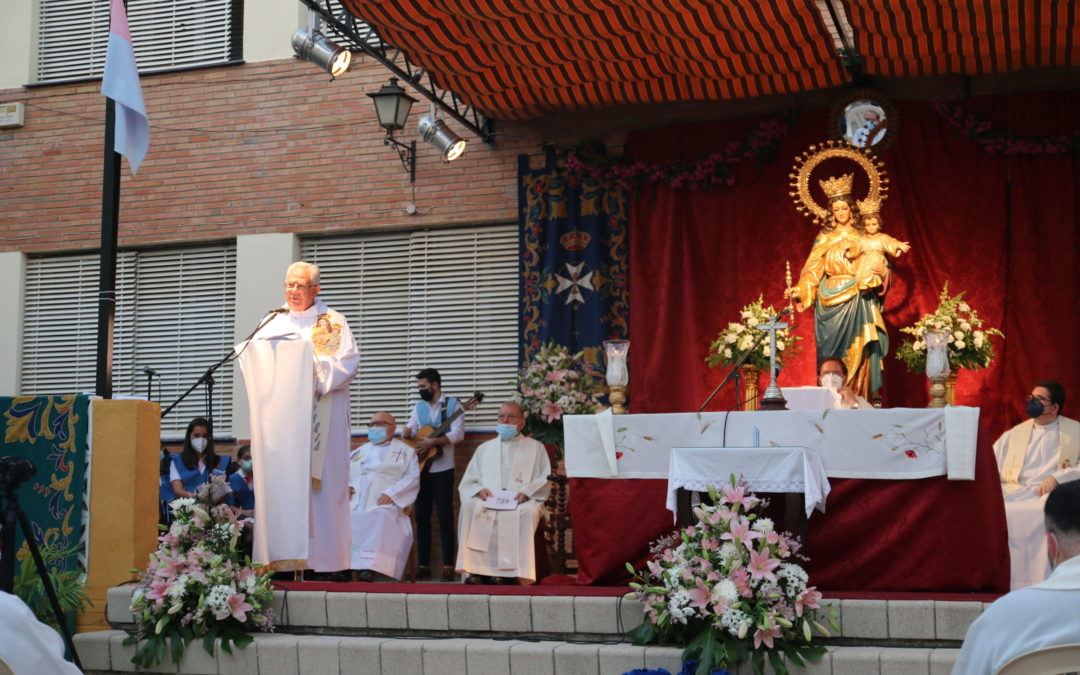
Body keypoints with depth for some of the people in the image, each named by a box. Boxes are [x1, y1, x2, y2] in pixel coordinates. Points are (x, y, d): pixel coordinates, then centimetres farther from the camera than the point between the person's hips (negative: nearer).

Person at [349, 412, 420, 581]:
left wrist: (391, 493, -11)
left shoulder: (404, 451, 20)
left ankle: (370, 567, -46)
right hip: (355, 502, 4)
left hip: (383, 504, -4)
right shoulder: (359, 451, 33)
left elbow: (413, 478, 5)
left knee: (383, 518, -39)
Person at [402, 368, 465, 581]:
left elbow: (458, 434, -12)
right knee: (422, 516, 5)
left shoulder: (452, 404, -2)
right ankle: (423, 565, 9)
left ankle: (448, 565, -1)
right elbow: (410, 429, 8)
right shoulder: (419, 406, 13)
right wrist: (407, 433, -16)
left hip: (442, 468, -5)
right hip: (421, 468, 5)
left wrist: (433, 442, -22)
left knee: (445, 516, -5)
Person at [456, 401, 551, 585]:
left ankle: (511, 571, -38)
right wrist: (479, 491, -5)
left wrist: (527, 492, -12)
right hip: (487, 500, 2)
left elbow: (545, 481, 8)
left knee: (527, 511, -37)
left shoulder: (535, 448, 20)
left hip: (521, 502, -2)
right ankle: (477, 570, -35)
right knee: (469, 507, -32)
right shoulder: (484, 448, 27)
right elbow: (467, 483, 19)